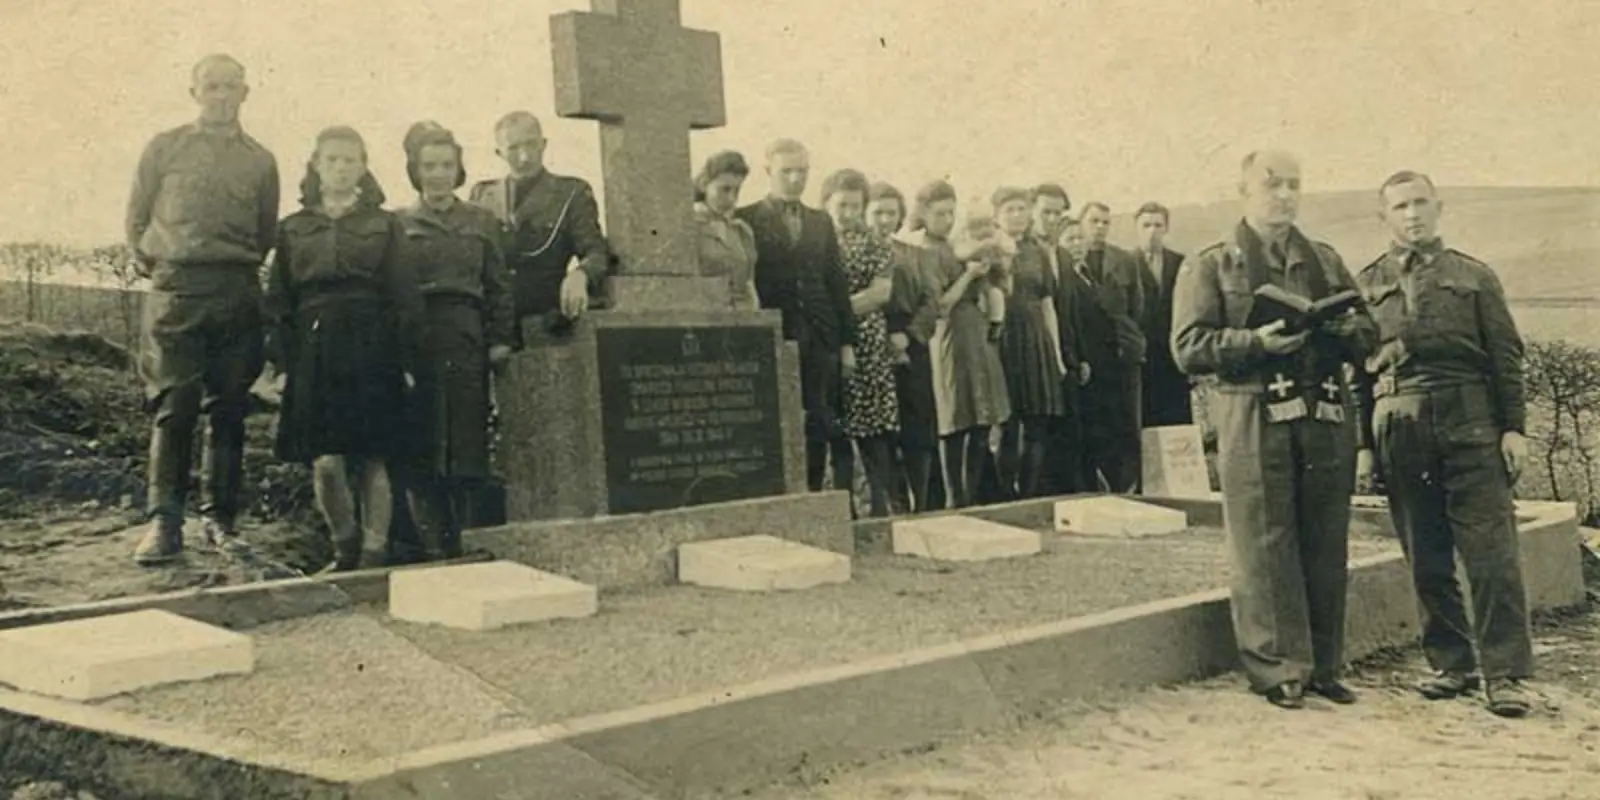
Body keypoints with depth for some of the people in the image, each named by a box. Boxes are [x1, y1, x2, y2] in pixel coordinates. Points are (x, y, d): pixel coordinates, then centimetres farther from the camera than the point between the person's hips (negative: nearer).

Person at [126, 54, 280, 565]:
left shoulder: (260, 161, 13)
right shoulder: (164, 148, 9)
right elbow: (137, 216, 12)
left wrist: (239, 272, 11)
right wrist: (153, 266, 7)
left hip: (238, 293, 2)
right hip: (175, 289, -2)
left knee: (228, 409, 3)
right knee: (173, 407, -7)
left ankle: (220, 518, 10)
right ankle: (163, 523, -4)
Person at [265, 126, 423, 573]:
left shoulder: (385, 225, 8)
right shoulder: (292, 229, 13)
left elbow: (404, 299, 5)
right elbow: (278, 302, 11)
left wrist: (405, 361, -2)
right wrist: (281, 361, 1)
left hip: (371, 351, -1)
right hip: (314, 351, 1)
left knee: (371, 460, -1)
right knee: (325, 461, -6)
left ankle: (373, 553, 10)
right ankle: (344, 546, 15)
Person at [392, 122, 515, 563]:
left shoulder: (481, 222, 13)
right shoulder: (397, 224, 8)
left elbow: (498, 286, 11)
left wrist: (500, 340, 2)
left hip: (466, 342, 1)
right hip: (414, 344, -1)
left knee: (465, 447, 2)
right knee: (417, 450, -3)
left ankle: (456, 542, 13)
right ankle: (436, 546, 3)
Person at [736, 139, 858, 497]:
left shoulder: (821, 222, 16)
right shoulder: (746, 220, 1)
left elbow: (837, 284, 14)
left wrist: (847, 341, 8)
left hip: (819, 341, 4)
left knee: (818, 430, 3)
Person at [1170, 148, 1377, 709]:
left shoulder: (1326, 262, 20)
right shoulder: (1209, 266, 6)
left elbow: (1366, 337, 17)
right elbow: (1188, 348, -5)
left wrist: (1347, 328, -6)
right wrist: (1256, 341, -17)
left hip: (1327, 421, 4)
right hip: (1254, 423, -4)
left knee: (1327, 548, 5)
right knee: (1265, 551, -4)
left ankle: (1323, 667, 16)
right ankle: (1277, 670, 5)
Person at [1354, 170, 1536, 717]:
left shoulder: (1474, 276, 11)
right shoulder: (1366, 285, 12)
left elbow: (1506, 357, 7)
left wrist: (1513, 427, -2)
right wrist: (1362, 442, 4)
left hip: (1470, 424, -1)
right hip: (1398, 426, 1)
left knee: (1490, 551, -5)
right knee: (1425, 558, 6)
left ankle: (1505, 673, 0)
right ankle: (1452, 663, 17)